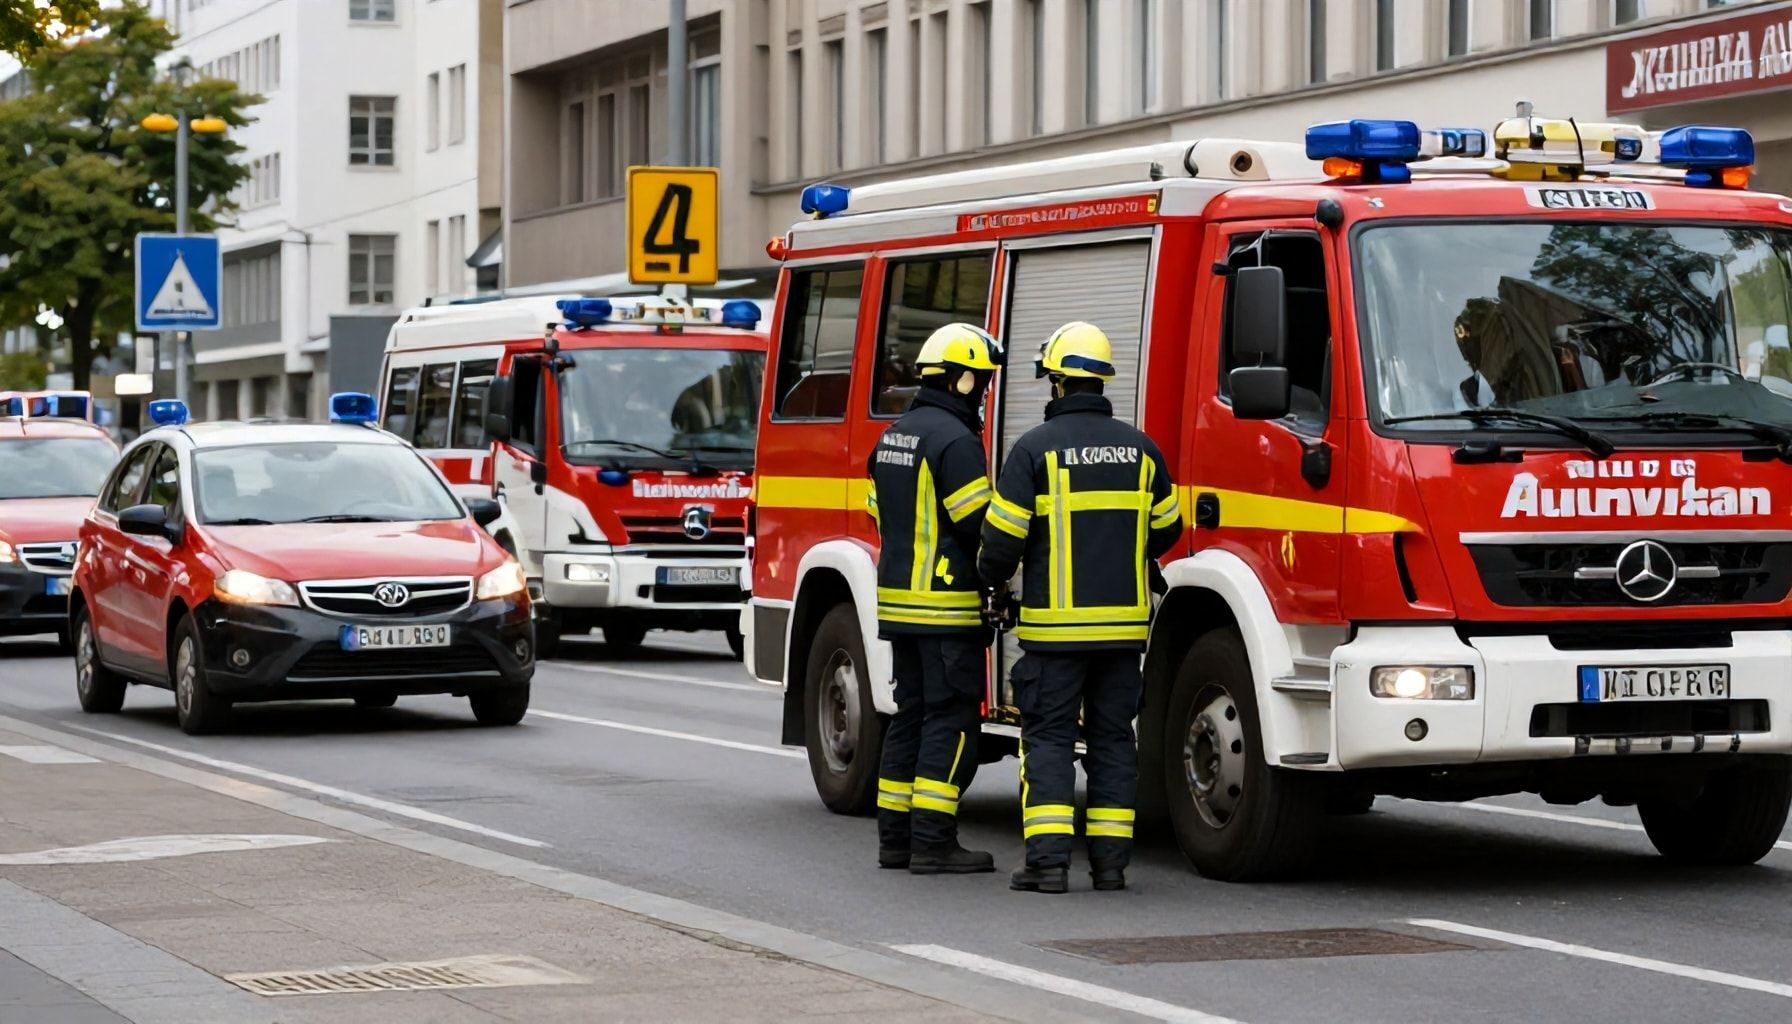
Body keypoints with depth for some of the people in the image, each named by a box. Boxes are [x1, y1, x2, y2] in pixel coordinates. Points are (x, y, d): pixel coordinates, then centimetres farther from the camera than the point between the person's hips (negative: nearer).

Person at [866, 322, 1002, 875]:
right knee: (952, 719, -5)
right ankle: (933, 843, -7)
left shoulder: (893, 437, 14)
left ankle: (895, 837, 15)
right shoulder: (955, 440, -14)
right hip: (947, 606, -9)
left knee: (911, 715, 13)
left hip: (899, 599, 9)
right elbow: (980, 525, -16)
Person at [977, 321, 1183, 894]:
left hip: (1055, 624, -4)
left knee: (1048, 738, 1)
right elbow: (1166, 527, 16)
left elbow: (1002, 534, -9)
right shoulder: (1139, 449, 6)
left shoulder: (1036, 448, -9)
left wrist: (992, 578, 11)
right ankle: (1110, 861, 9)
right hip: (1124, 623, 4)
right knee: (1112, 739, 10)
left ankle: (1048, 862, -7)